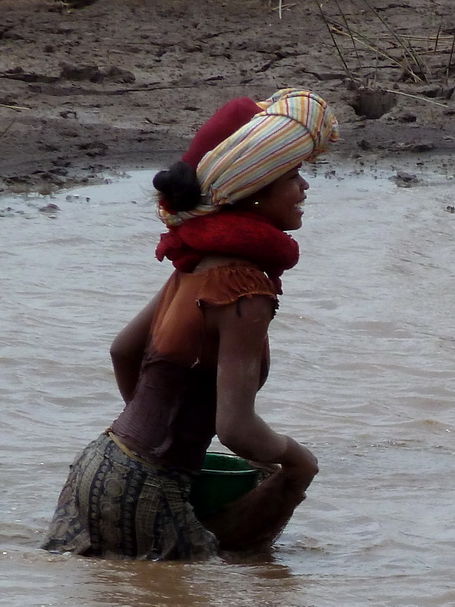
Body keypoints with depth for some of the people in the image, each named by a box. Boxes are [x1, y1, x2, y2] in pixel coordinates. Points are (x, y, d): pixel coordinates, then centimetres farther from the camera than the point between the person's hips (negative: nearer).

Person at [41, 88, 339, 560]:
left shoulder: (202, 262, 6)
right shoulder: (245, 291, -21)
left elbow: (123, 351, 20)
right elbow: (236, 429, -27)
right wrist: (292, 456, -8)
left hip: (101, 465, 9)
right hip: (140, 494, -9)